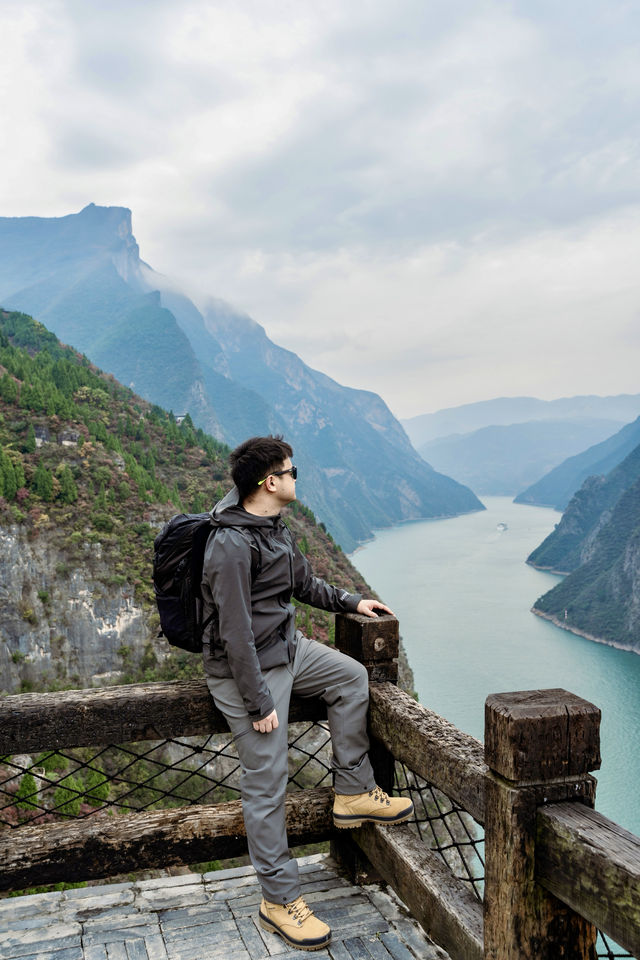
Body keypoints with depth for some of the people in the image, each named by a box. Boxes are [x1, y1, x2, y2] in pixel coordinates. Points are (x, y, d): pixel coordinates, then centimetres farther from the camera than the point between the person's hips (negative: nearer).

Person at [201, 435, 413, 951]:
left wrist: (352, 602, 23)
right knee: (267, 783, -1)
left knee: (352, 676, 15)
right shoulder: (232, 544, -27)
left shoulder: (275, 527, 4)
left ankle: (353, 793, 23)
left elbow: (303, 583, 21)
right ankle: (279, 900, 15)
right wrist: (259, 703, -22)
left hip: (286, 647, 9)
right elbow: (235, 633, -26)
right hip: (248, 669, -9)